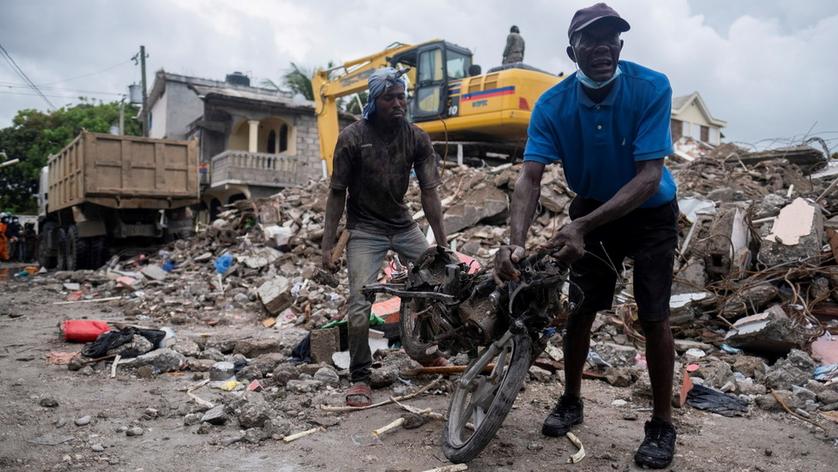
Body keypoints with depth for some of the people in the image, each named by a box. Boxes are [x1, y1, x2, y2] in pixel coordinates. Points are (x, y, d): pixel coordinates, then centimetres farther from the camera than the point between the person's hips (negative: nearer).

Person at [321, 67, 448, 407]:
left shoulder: (417, 138, -7)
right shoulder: (352, 137, -14)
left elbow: (429, 192, -9)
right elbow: (337, 193, -9)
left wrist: (443, 244, -13)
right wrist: (327, 245, -12)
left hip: (403, 225, 4)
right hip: (365, 230, -3)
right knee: (360, 304, -14)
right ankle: (360, 378, 2)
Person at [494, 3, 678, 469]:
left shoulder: (652, 88, -25)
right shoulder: (553, 105, -18)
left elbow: (650, 175, -30)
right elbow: (531, 176, -25)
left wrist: (582, 226, -41)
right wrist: (516, 241, -43)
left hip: (650, 213, -2)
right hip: (592, 209, 3)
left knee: (654, 317, -6)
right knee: (580, 308, 6)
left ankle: (663, 423, 13)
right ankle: (572, 399, 27)